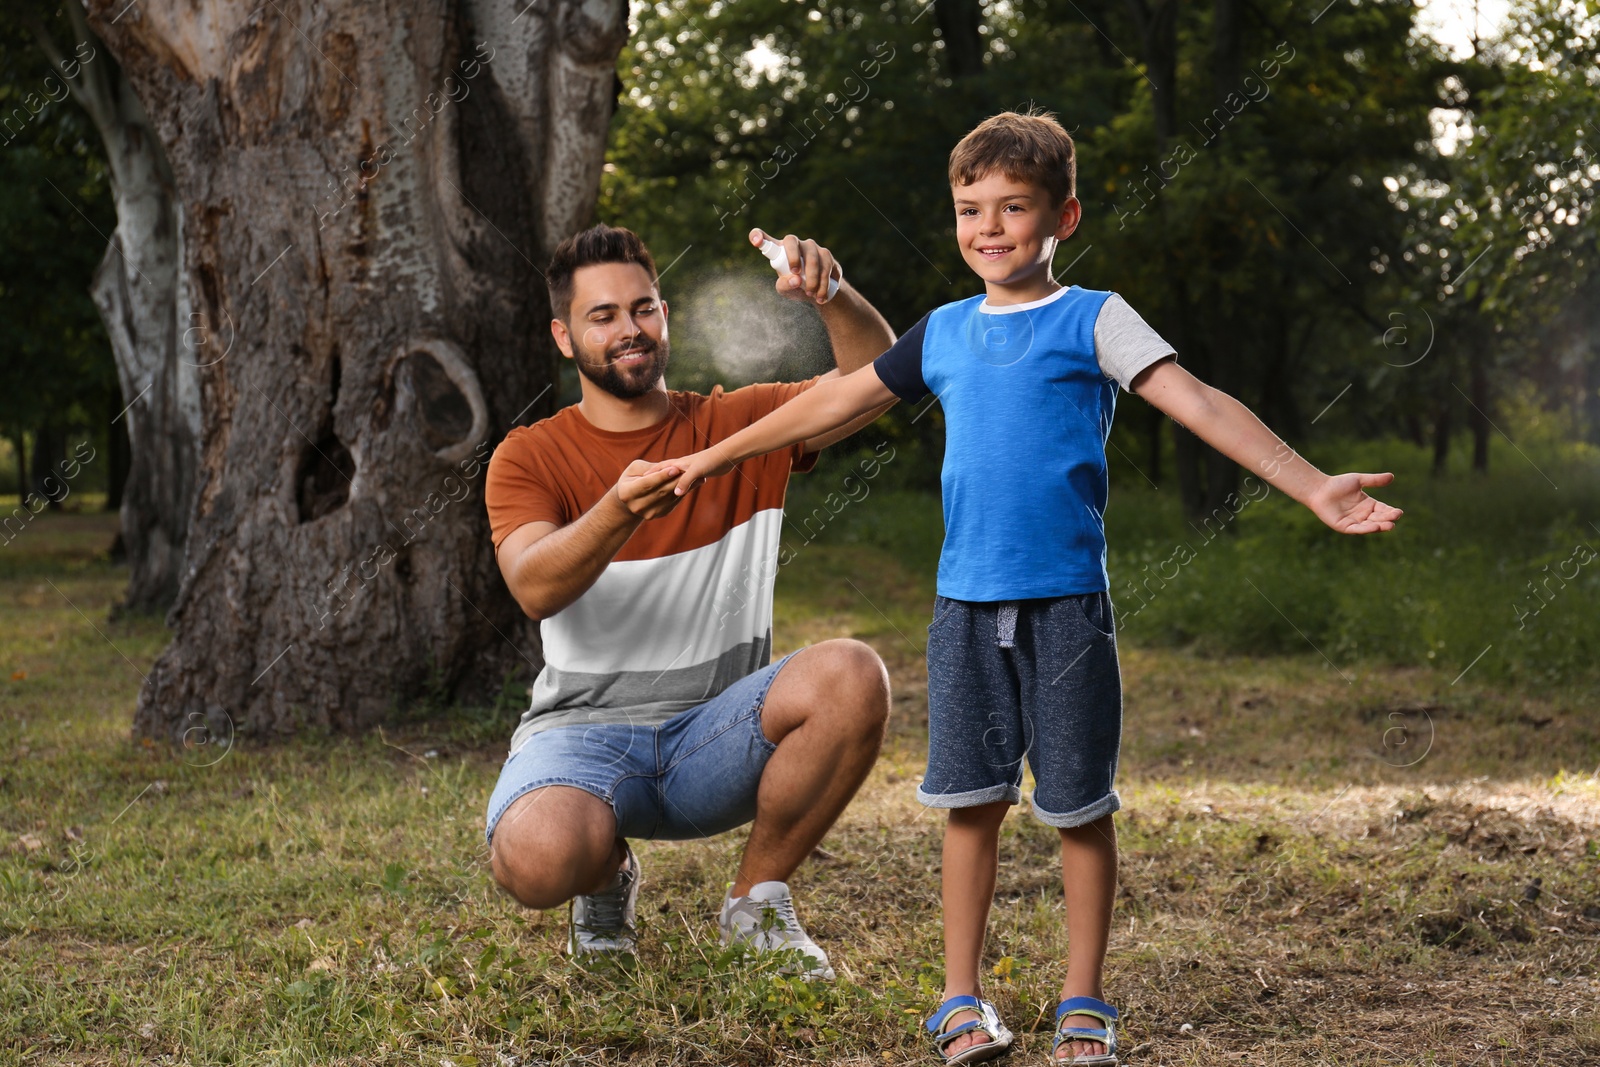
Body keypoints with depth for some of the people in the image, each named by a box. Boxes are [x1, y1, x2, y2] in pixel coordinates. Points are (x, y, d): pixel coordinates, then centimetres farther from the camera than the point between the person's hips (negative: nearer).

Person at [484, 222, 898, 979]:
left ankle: (757, 900, -5)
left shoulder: (737, 425, 8)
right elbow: (534, 589, -15)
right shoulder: (529, 456, 3)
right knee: (536, 859, -36)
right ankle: (608, 873, 8)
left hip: (716, 740, 2)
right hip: (582, 732, -2)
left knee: (853, 677, -29)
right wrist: (617, 513, -35)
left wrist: (830, 297, -27)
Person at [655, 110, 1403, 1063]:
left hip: (1067, 602, -3)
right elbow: (838, 402, 22)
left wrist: (1311, 486, -23)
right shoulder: (945, 334, 11)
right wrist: (717, 456, 28)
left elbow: (1201, 405, -11)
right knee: (974, 799, 7)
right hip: (967, 604, 3)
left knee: (1081, 804, 4)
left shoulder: (1094, 322, -2)